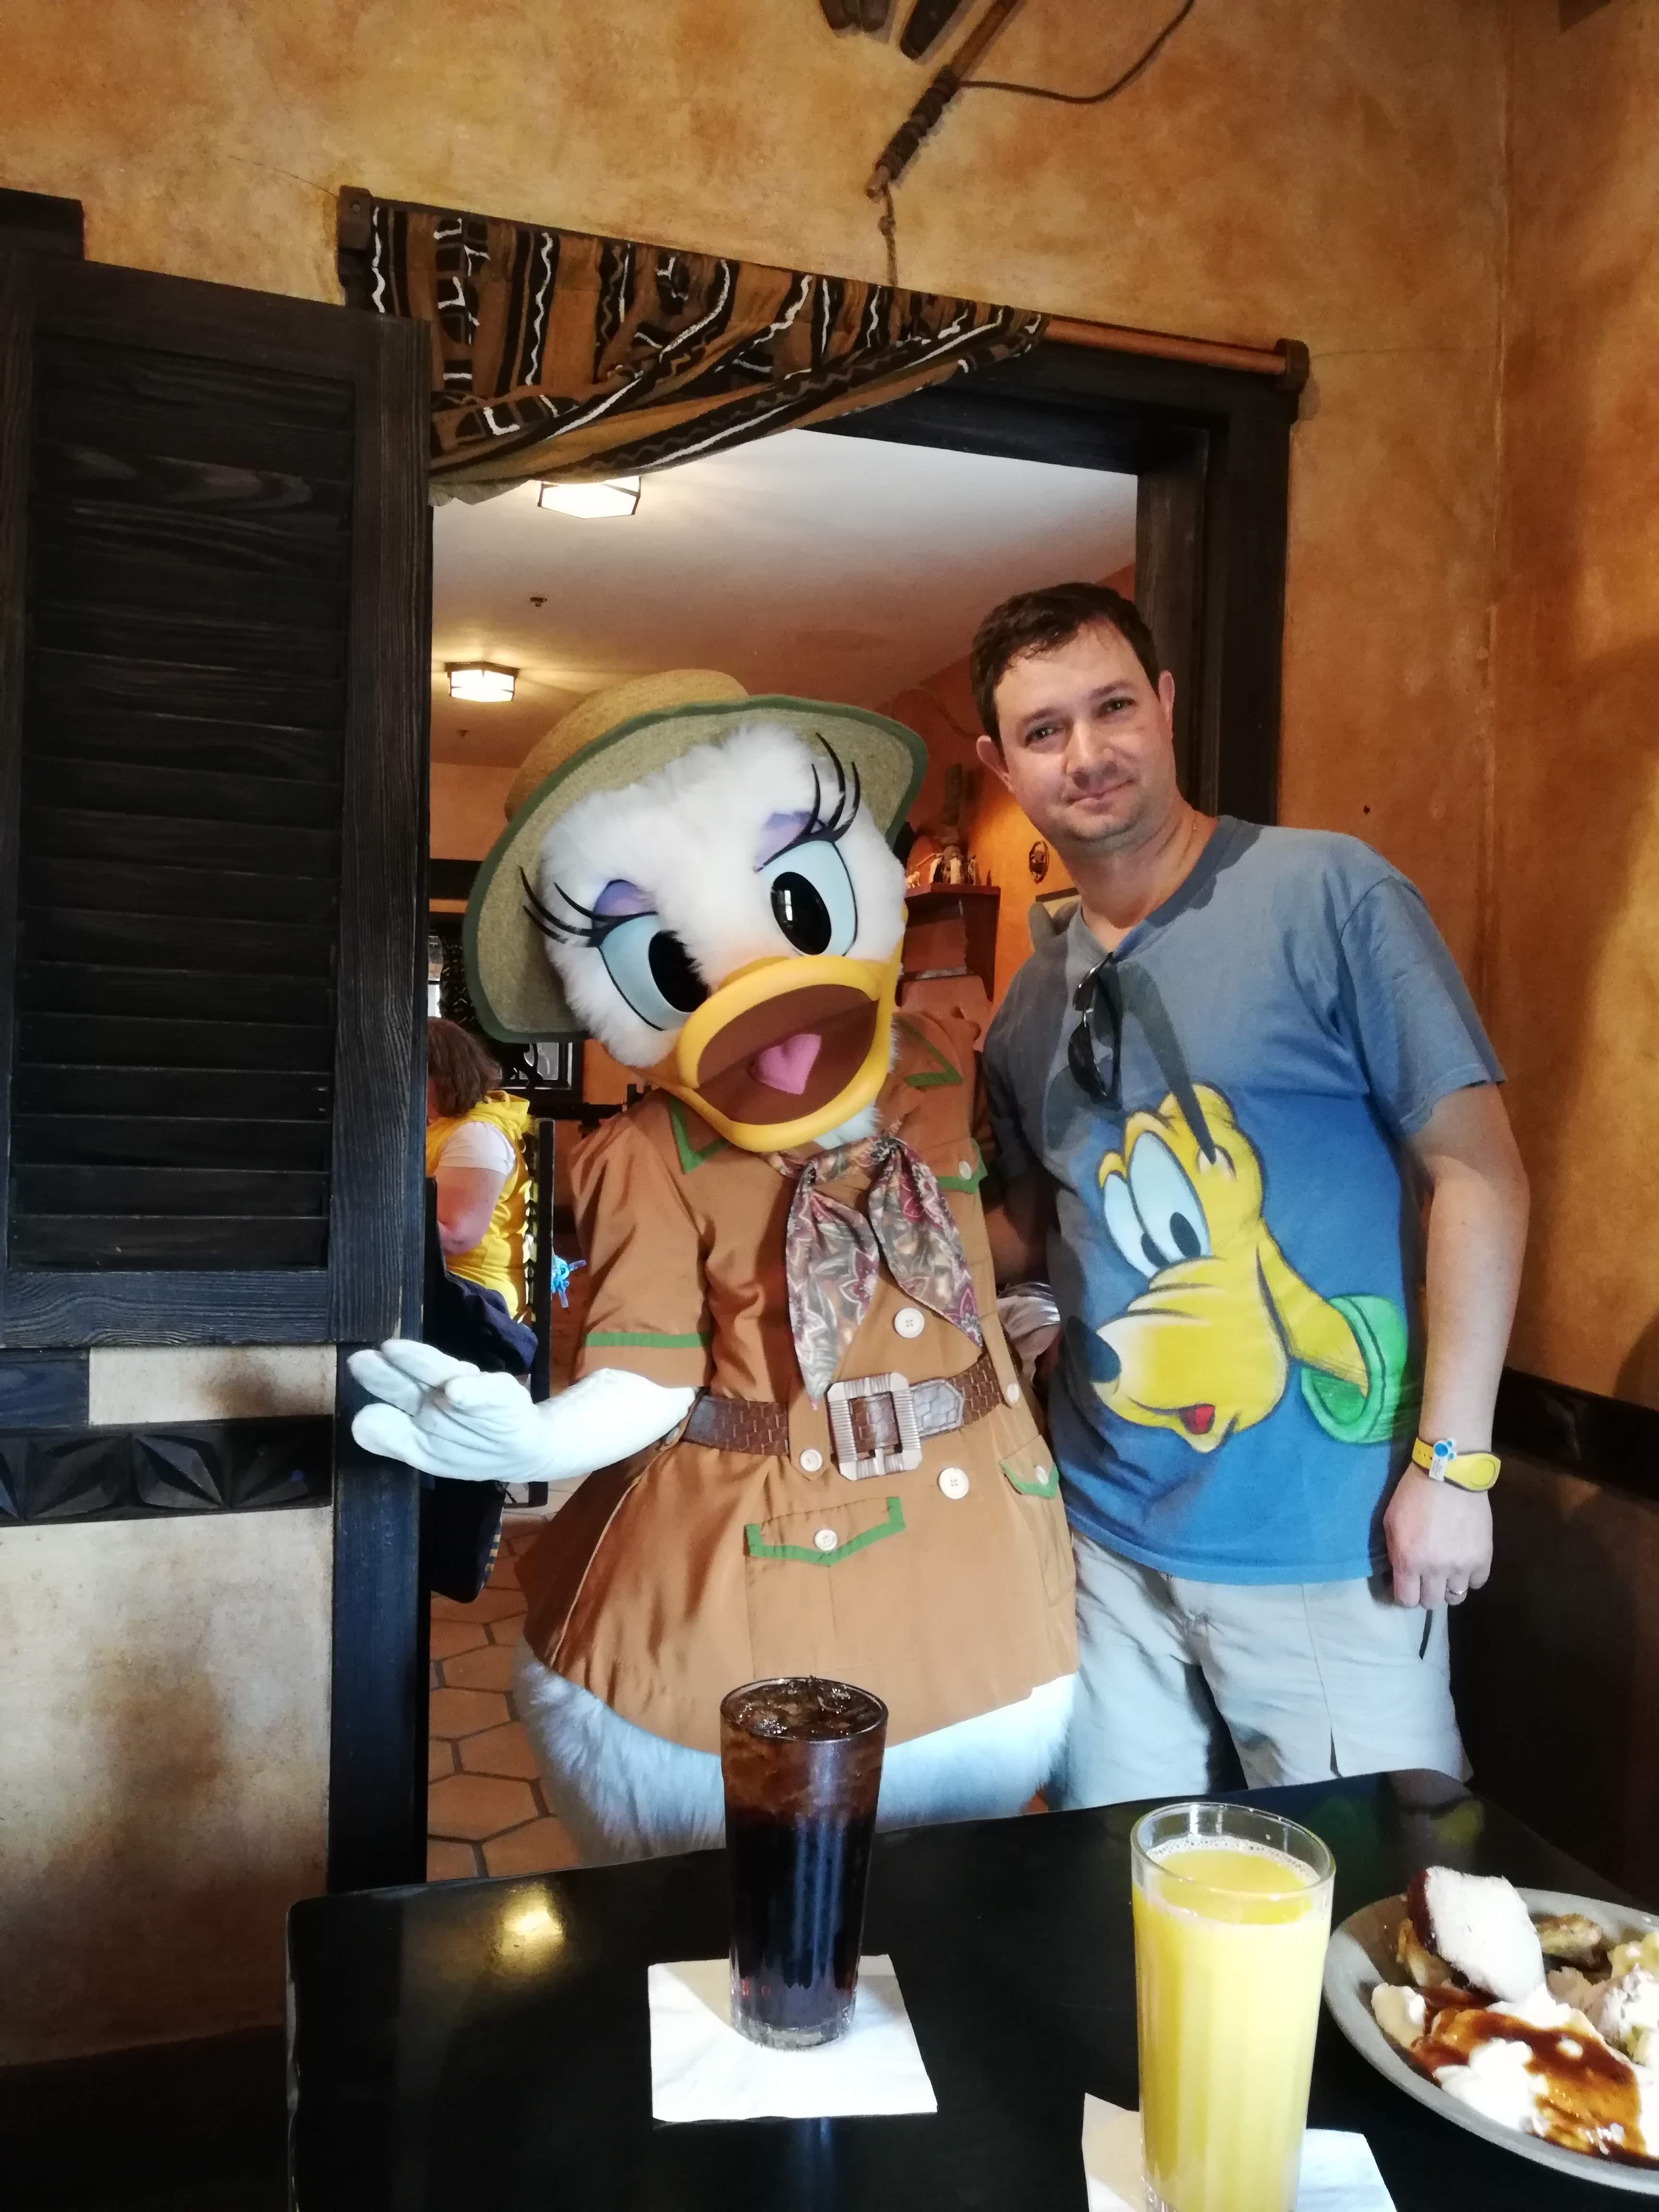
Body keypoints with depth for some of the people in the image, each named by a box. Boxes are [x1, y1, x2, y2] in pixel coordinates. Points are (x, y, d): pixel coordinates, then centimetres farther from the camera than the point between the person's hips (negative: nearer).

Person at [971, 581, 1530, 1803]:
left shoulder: (1325, 892, -10)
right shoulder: (1029, 1010, 6)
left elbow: (1479, 1172, -11)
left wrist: (1452, 1460, -14)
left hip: (1324, 1545, -5)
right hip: (1108, 1535, 5)